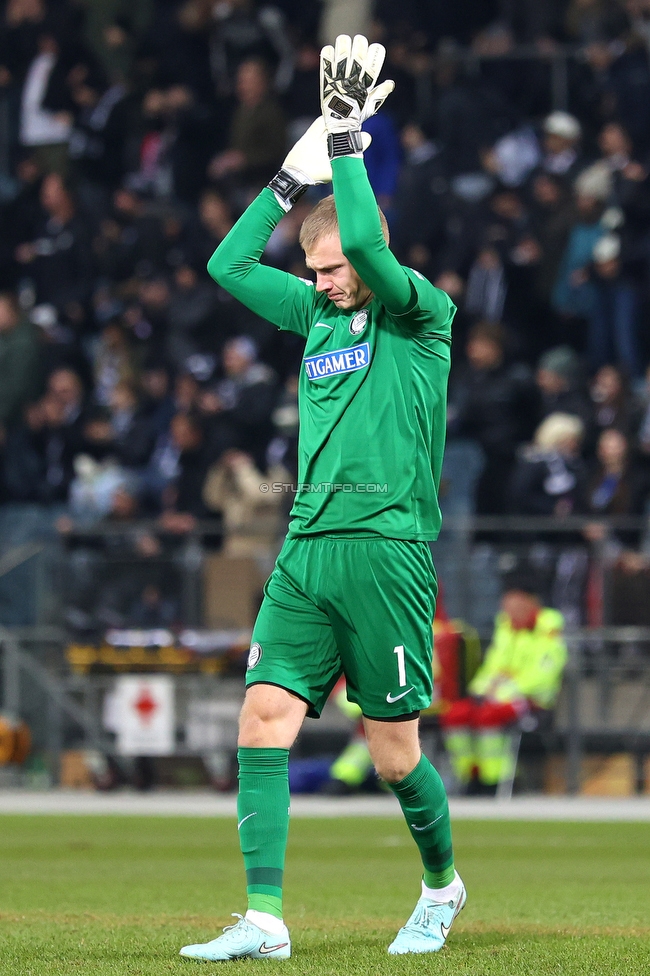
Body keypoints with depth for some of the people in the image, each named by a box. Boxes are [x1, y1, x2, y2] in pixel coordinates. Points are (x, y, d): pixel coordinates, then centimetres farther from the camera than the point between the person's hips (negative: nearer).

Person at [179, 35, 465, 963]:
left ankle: (442, 885, 26)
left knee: (394, 753, 0)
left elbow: (367, 244, -19)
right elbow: (228, 263, 19)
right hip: (305, 552, 6)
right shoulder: (317, 313, 17)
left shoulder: (422, 314, -2)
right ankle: (264, 920, -13)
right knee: (264, 716, -10)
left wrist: (347, 137, -11)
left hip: (387, 550, -6)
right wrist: (296, 170, 14)